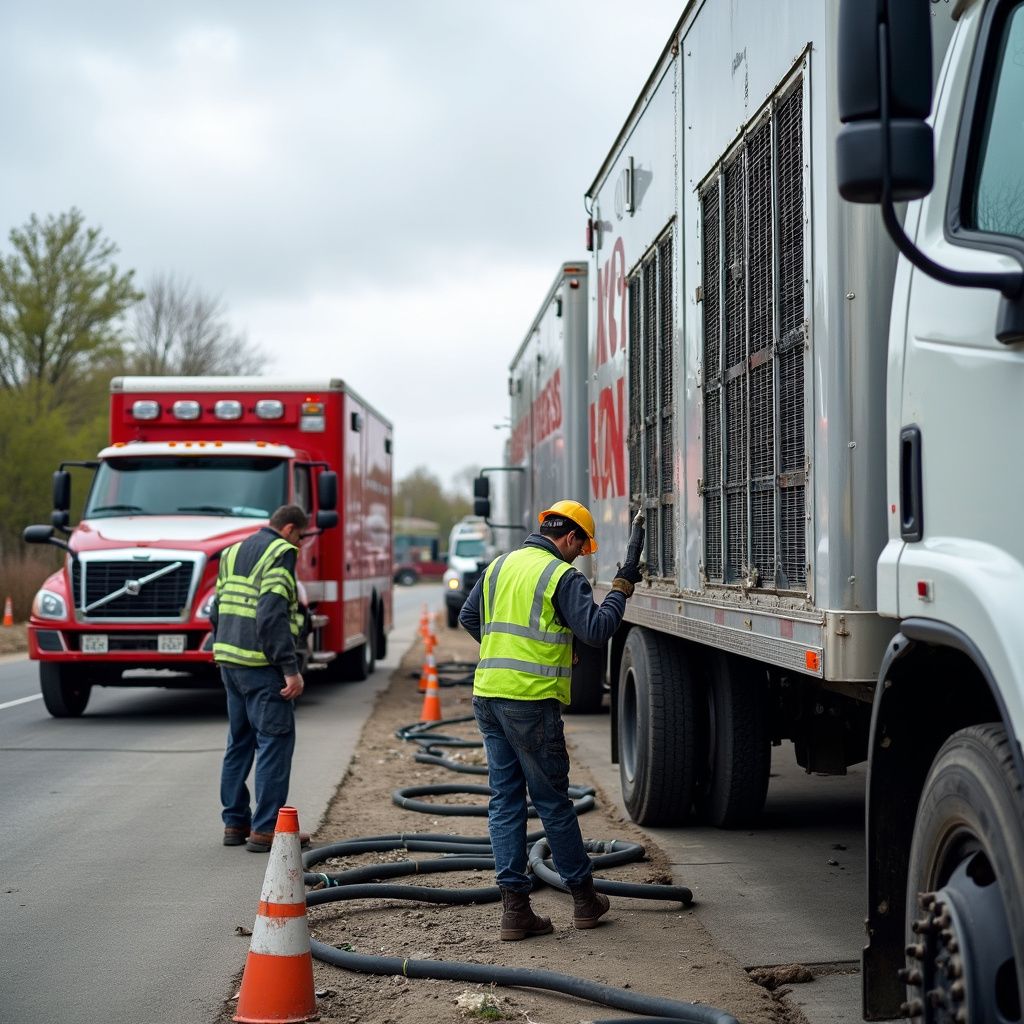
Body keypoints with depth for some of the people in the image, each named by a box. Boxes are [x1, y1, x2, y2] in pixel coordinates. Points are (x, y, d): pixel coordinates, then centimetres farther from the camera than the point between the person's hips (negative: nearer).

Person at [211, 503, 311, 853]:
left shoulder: (234, 552, 18)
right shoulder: (280, 553, -10)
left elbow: (217, 610, 19)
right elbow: (273, 616, -20)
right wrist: (291, 669, -20)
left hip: (229, 659, 9)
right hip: (261, 665, -9)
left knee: (240, 742, 16)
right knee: (275, 741, -4)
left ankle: (234, 823, 19)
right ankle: (265, 829, -5)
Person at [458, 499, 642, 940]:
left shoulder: (501, 565, 15)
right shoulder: (562, 576, -8)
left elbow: (469, 617, 25)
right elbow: (595, 630, -13)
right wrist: (621, 589, 0)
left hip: (487, 693, 7)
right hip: (531, 698, -6)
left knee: (505, 800, 8)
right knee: (553, 800, 4)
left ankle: (514, 907, 5)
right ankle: (583, 898, 17)